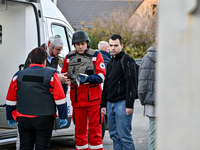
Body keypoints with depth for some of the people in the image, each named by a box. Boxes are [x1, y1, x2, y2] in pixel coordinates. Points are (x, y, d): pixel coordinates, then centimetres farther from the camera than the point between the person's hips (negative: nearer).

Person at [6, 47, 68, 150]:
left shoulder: (18, 76, 4)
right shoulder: (51, 75, -4)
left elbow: (10, 101, 9)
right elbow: (59, 99, -5)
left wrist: (10, 118, 20)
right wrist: (63, 117, 3)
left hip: (23, 119, 2)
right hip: (44, 120, -2)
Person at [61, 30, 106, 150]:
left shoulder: (96, 55, 2)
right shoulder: (69, 57, 11)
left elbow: (101, 76, -6)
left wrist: (88, 78, -21)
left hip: (93, 99, -3)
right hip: (77, 99, 3)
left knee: (95, 127, -1)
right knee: (79, 128, 9)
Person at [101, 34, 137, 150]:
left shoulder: (127, 60, -7)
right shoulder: (111, 62, 19)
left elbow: (131, 84, -14)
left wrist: (129, 105, -20)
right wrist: (103, 104, 20)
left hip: (122, 103, -8)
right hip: (110, 103, 8)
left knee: (124, 135, -9)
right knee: (114, 135, 10)